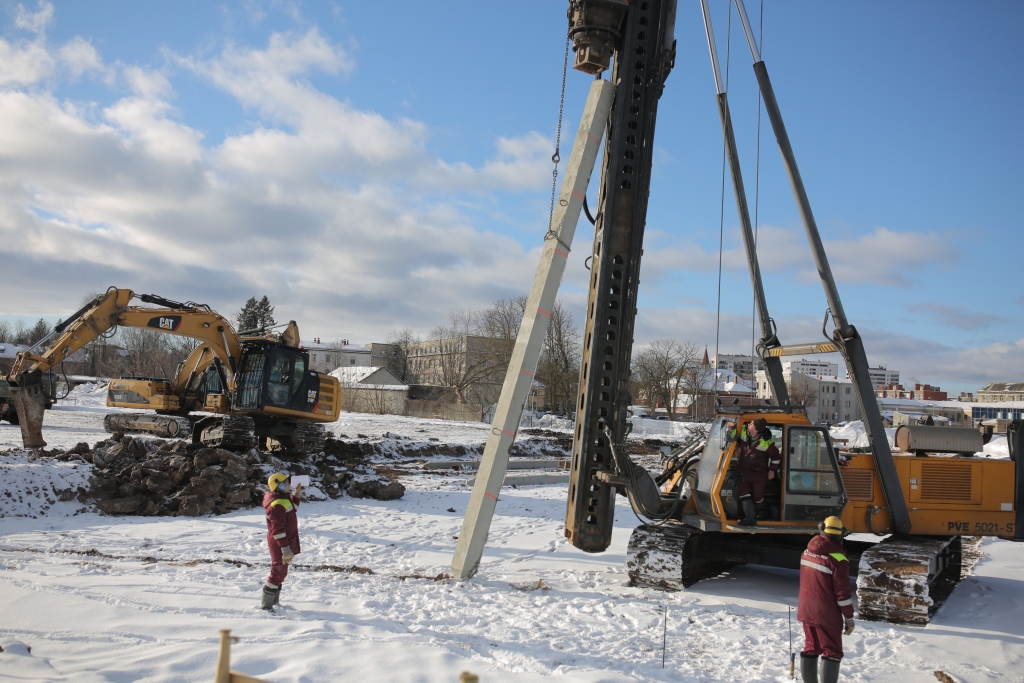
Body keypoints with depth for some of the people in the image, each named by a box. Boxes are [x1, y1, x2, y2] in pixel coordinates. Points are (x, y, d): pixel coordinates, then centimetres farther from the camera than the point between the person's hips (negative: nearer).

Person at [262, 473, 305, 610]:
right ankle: (266, 605, 5)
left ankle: (274, 602, 31)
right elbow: (278, 529, -28)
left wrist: (297, 494, 19)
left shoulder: (283, 499, 8)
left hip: (286, 542, 11)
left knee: (280, 572, 19)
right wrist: (285, 548, -29)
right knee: (278, 572, -4)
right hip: (280, 544, -11)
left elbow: (292, 509, 29)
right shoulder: (277, 505, -25)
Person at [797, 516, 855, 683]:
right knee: (832, 652, 2)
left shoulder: (807, 552, 3)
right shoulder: (837, 559, -18)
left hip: (806, 611, 6)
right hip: (827, 614, -6)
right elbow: (842, 591, -16)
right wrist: (849, 618, -8)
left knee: (811, 648, 16)